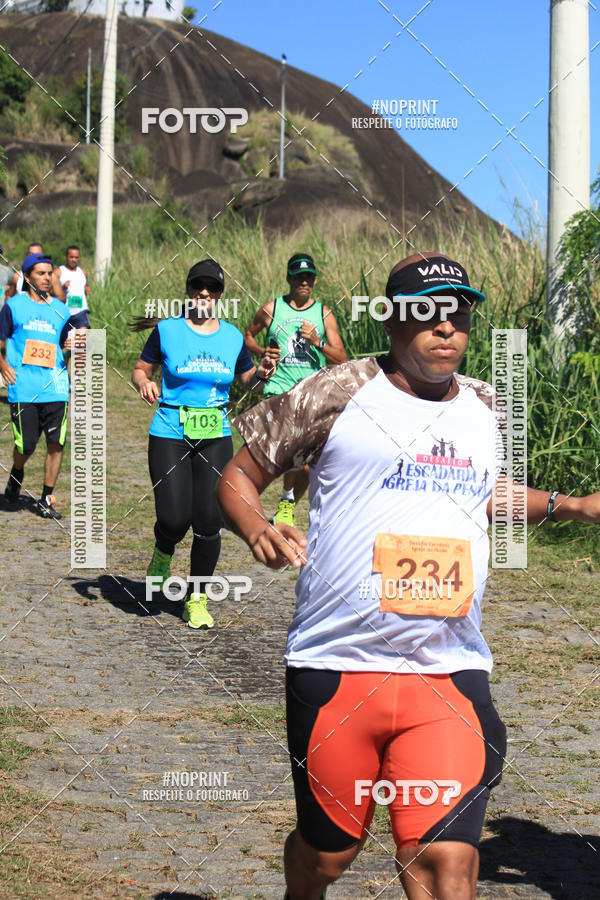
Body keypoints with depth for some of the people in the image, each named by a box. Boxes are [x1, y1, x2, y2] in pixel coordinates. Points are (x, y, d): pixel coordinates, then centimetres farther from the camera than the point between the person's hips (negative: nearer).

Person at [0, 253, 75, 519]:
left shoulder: (61, 309, 13)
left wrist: (72, 347, -2)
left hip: (55, 385, 2)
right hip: (23, 388, -2)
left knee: (56, 443, -5)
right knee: (26, 445, -2)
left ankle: (46, 499, 7)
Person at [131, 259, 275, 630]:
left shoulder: (232, 337, 7)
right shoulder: (167, 331, 0)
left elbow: (248, 380, 20)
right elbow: (141, 368, 10)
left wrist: (262, 375, -2)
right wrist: (144, 382, -13)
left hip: (216, 439, 2)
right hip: (170, 436, -2)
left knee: (209, 522, -4)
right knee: (174, 519, -11)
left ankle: (197, 598, 13)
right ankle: (163, 554, 27)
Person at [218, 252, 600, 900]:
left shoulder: (486, 409, 13)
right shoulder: (337, 393, -1)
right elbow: (238, 475, 5)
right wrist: (257, 530, -16)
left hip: (451, 675, 2)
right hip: (336, 668, -2)